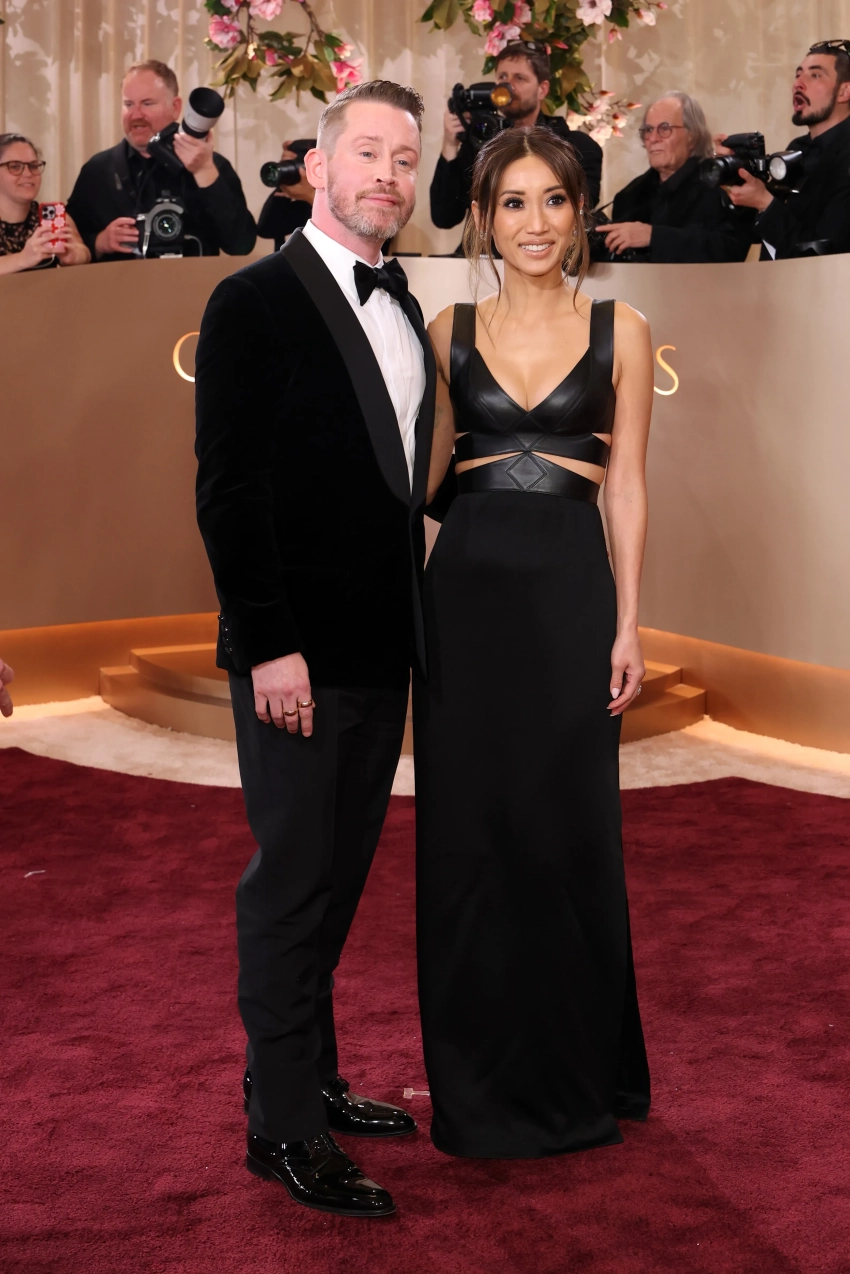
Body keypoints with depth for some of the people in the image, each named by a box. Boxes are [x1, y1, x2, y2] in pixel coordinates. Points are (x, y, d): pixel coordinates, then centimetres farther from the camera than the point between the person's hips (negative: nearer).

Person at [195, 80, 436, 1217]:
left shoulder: (404, 311, 14)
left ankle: (312, 1079, 29)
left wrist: (412, 616, 9)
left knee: (339, 875, 15)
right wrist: (269, 644, -18)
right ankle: (284, 1124, 12)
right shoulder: (257, 302, -8)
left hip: (382, 649, 7)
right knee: (295, 878, 0)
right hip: (299, 651, -7)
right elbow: (227, 486, -13)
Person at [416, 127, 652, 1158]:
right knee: (465, 831, 5)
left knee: (568, 830, 4)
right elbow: (423, 472, 12)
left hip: (571, 589, -1)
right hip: (467, 590, 1)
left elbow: (627, 489, 3)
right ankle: (482, 1075, 21)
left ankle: (575, 1070, 23)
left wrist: (628, 626, -2)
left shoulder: (619, 332, 4)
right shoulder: (449, 331, 7)